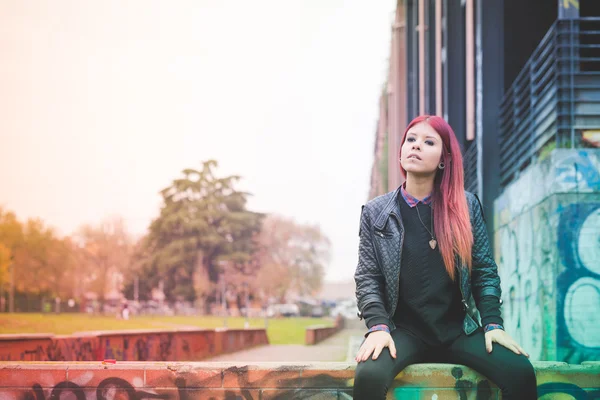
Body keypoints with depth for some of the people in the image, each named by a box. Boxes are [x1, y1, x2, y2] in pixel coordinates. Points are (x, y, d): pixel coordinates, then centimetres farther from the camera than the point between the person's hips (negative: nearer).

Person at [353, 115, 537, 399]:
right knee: (369, 376, -33)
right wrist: (378, 326, -13)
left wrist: (493, 322, -5)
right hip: (404, 330, -1)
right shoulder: (376, 212, 5)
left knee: (520, 373, -24)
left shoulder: (466, 206, 7)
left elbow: (485, 271, 7)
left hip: (459, 329, 1)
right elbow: (367, 278, 2)